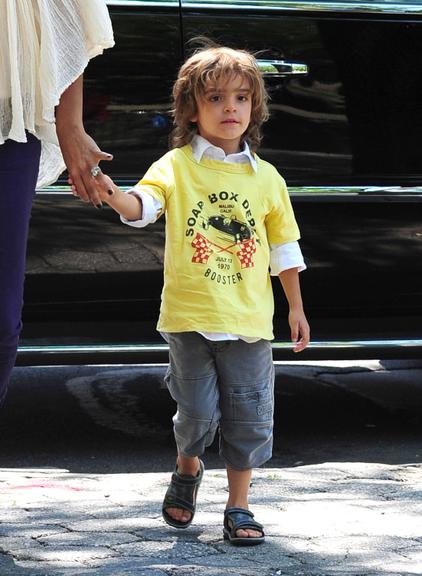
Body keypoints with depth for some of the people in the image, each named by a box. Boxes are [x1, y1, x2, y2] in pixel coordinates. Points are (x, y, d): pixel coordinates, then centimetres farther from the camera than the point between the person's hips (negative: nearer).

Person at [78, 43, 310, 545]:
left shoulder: (266, 178, 8)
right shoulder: (176, 166, 0)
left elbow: (284, 248, 13)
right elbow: (143, 205, -18)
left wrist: (296, 307, 12)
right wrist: (112, 196, -40)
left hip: (249, 318, 2)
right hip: (190, 315, -2)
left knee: (249, 415, 2)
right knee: (198, 410, 1)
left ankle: (238, 507, 14)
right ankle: (187, 469, 32)